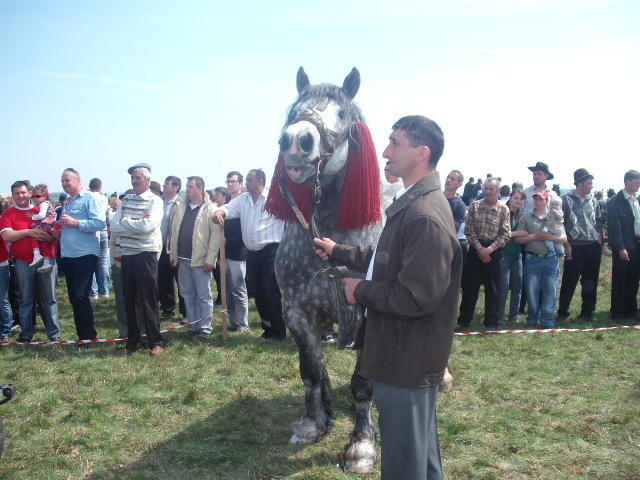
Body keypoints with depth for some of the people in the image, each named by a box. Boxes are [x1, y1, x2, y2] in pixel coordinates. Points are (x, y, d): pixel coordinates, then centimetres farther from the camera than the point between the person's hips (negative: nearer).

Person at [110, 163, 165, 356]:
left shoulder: (155, 201, -4)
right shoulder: (126, 201, 12)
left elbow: (148, 226, -19)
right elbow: (114, 226, 1)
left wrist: (125, 222, -6)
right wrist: (138, 223, -10)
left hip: (146, 255, -5)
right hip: (127, 255, 5)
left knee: (148, 300, -1)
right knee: (129, 300, 11)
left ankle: (155, 342, 9)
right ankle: (132, 342, 22)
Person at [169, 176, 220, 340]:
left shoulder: (211, 209, -7)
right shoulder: (180, 208, 12)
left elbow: (216, 235, -12)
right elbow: (174, 232, 14)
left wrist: (210, 259, -16)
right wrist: (173, 255, 10)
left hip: (201, 260, -6)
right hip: (183, 259, 6)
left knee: (204, 296, 0)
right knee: (188, 295, 11)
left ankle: (205, 328, 6)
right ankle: (193, 326, 20)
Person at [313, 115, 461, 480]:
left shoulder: (426, 215, -25)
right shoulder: (413, 204, 9)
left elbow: (416, 298, -29)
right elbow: (386, 259, 20)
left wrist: (361, 291, -16)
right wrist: (338, 252, 17)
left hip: (407, 363, -10)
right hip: (415, 357, 10)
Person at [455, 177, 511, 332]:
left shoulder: (504, 209, -2)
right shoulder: (474, 206, 1)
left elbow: (505, 234, -6)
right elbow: (469, 230, -2)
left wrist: (489, 249, -15)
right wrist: (479, 248, -12)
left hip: (494, 251, -1)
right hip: (475, 248, 1)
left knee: (492, 289, 5)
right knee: (469, 286, 6)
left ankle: (491, 323, 15)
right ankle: (463, 320, 16)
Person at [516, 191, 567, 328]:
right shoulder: (526, 217, 7)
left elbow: (564, 238, 5)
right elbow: (518, 239, 2)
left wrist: (551, 237, -12)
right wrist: (534, 237, -10)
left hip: (551, 259, 1)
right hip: (532, 259, 0)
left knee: (550, 292, 2)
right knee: (532, 291, 4)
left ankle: (547, 321, 11)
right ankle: (532, 320, 17)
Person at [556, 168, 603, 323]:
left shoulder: (594, 201, 12)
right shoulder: (566, 200, -3)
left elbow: (599, 224, 17)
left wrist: (599, 243, 7)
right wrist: (567, 245, -9)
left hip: (593, 247, 5)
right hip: (575, 247, -5)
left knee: (591, 282, 9)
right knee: (569, 282, -2)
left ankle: (587, 312, 21)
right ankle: (562, 313, 8)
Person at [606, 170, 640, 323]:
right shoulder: (615, 202, -9)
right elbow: (614, 227, -13)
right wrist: (621, 248, -16)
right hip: (623, 248, -6)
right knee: (619, 282, 3)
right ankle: (617, 313, 12)